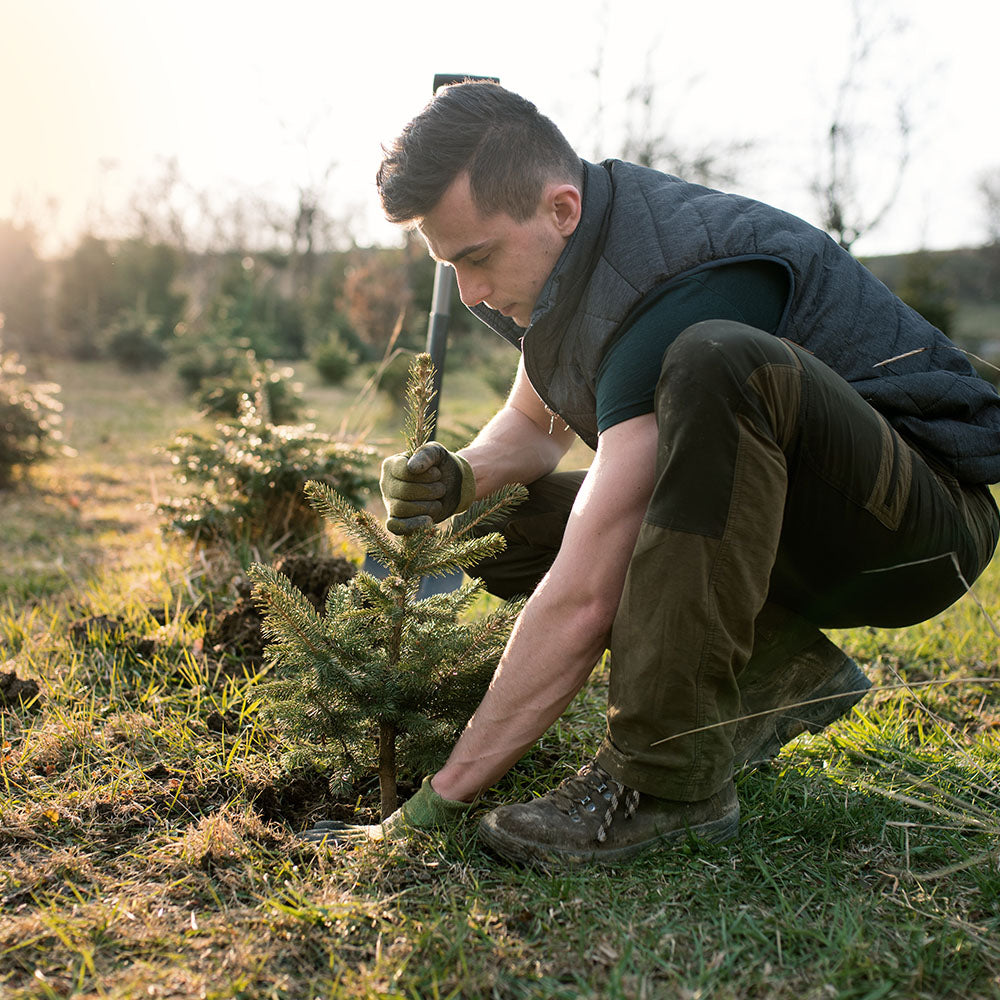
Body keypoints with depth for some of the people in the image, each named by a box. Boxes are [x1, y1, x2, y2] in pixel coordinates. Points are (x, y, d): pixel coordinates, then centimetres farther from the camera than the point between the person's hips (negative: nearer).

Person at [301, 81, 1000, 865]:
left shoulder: (675, 283, -30)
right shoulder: (576, 249, -1)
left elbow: (583, 599, -33)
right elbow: (533, 424, 16)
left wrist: (439, 802, -26)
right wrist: (462, 477, -8)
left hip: (928, 521, -8)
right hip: (785, 529, 9)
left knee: (714, 360, -37)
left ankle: (668, 778, -29)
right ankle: (783, 676, 0)